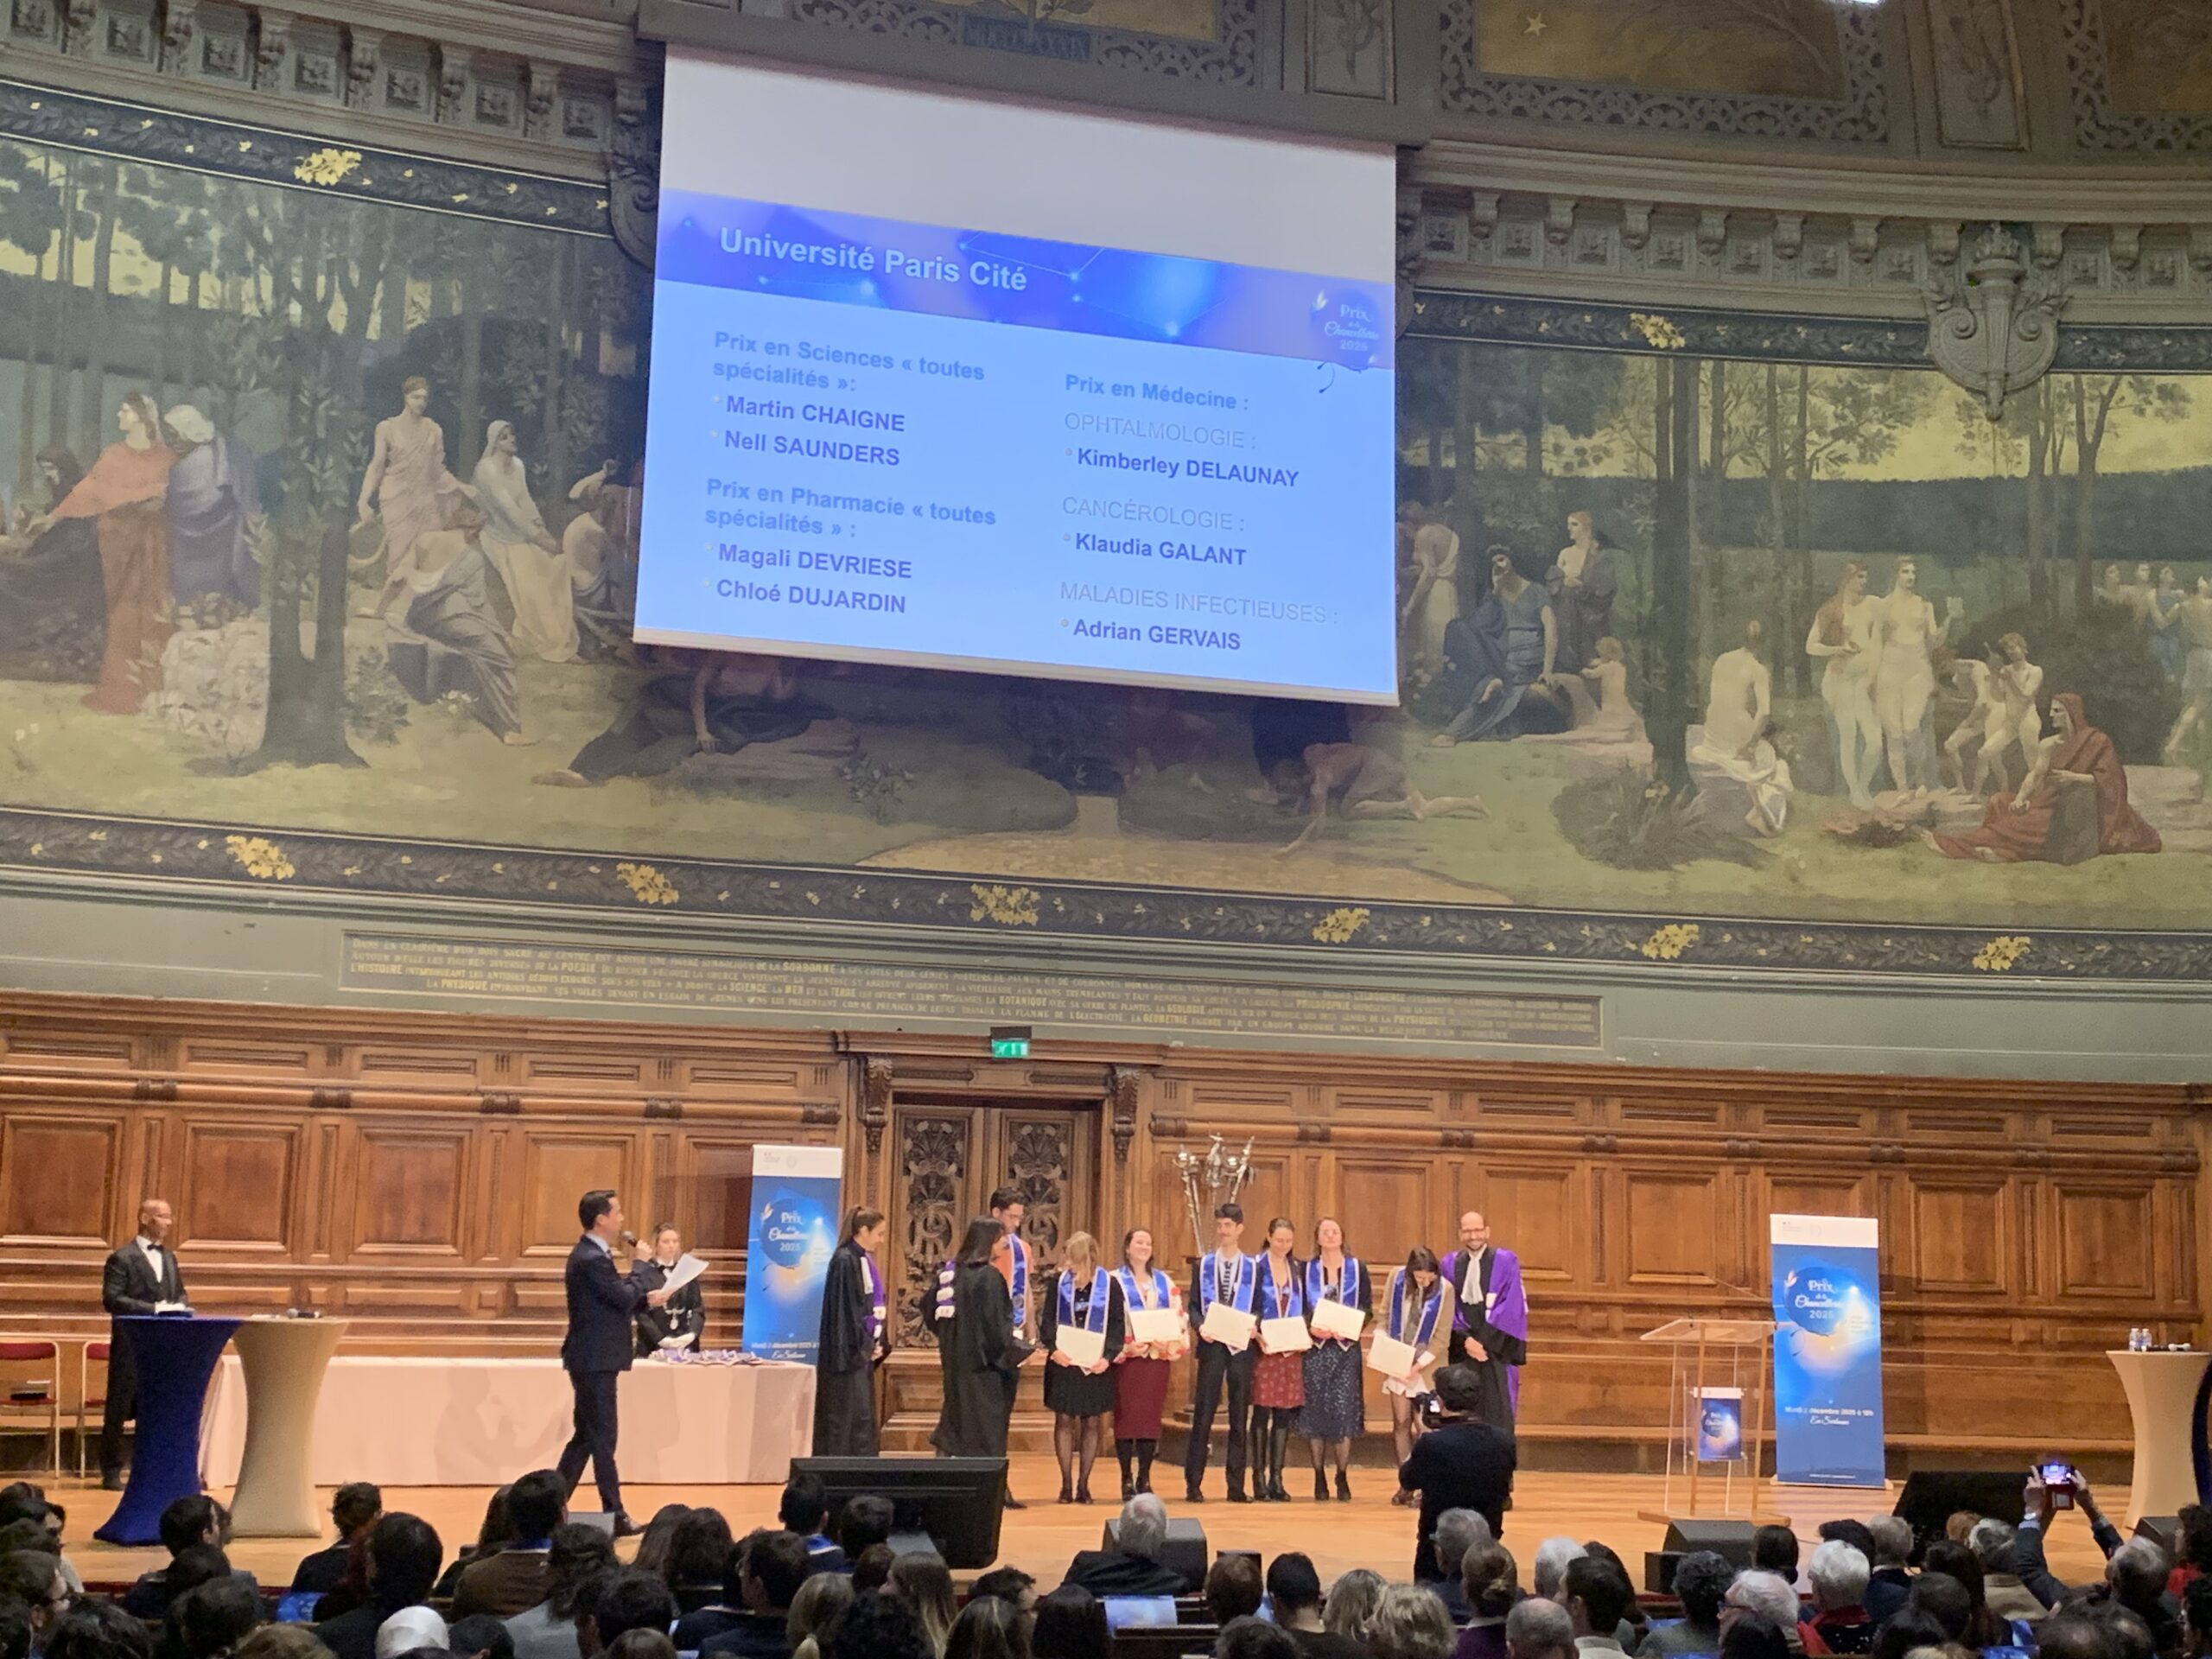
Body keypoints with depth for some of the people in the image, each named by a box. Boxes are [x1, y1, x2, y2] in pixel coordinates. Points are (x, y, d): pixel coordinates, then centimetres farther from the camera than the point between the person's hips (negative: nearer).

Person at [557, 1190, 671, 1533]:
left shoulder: (592, 1254, 13)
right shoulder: (592, 1259, -20)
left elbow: (618, 1299, 19)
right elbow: (624, 1298, -20)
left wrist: (648, 1299, 8)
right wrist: (641, 1267, -6)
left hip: (595, 1360, 10)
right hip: (595, 1361, -10)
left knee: (587, 1436, 15)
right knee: (603, 1437, -4)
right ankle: (614, 1515, 1)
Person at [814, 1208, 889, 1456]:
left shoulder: (866, 1260, 13)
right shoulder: (845, 1261, -15)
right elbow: (846, 1308, -19)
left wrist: (877, 1344, 9)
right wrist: (864, 1346, -14)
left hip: (863, 1351, 9)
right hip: (848, 1352, -9)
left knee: (864, 1417, 10)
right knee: (847, 1416, -5)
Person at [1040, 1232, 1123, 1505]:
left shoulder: (1108, 1284, -4)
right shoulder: (1059, 1282, 0)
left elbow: (1117, 1324, -3)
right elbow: (1048, 1320, 0)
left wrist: (1108, 1357, -15)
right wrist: (1053, 1348, -17)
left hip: (1095, 1365, -1)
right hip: (1063, 1361, 1)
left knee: (1090, 1422, 4)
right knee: (1064, 1421, 2)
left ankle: (1083, 1484, 11)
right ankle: (1066, 1484, 7)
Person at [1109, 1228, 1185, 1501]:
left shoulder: (1164, 1282, 15)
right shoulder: (1116, 1281, 2)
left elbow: (1178, 1316, 11)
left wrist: (1176, 1344, -5)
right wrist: (1124, 1346, -17)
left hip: (1158, 1356, 4)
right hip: (1128, 1356, -3)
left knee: (1151, 1415, 2)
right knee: (1126, 1416, -4)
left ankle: (1145, 1478, 9)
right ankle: (1127, 1479, 2)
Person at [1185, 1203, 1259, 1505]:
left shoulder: (1252, 1267, 7)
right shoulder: (1204, 1264, 8)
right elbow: (1193, 1305, 7)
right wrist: (1200, 1326, -12)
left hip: (1242, 1346, 1)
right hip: (1211, 1344, -1)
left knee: (1240, 1416, 4)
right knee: (1203, 1413, -3)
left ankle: (1236, 1486, 10)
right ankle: (1193, 1484, 2)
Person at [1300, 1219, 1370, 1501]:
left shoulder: (1357, 1268, 5)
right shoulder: (1307, 1270, 6)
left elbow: (1367, 1308, 4)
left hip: (1346, 1347, 0)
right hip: (1315, 1347, 1)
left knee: (1344, 1409, -7)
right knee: (1316, 1409, -1)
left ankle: (1342, 1477, 3)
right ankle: (1319, 1477, 8)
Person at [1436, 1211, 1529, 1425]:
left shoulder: (1506, 1261, -1)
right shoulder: (1450, 1263, 7)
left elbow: (1513, 1307, -7)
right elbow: (1448, 1307, 4)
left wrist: (1485, 1341, -11)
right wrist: (1465, 1339, -10)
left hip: (1497, 1350, -2)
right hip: (1461, 1350, 2)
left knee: (1496, 1414, -4)